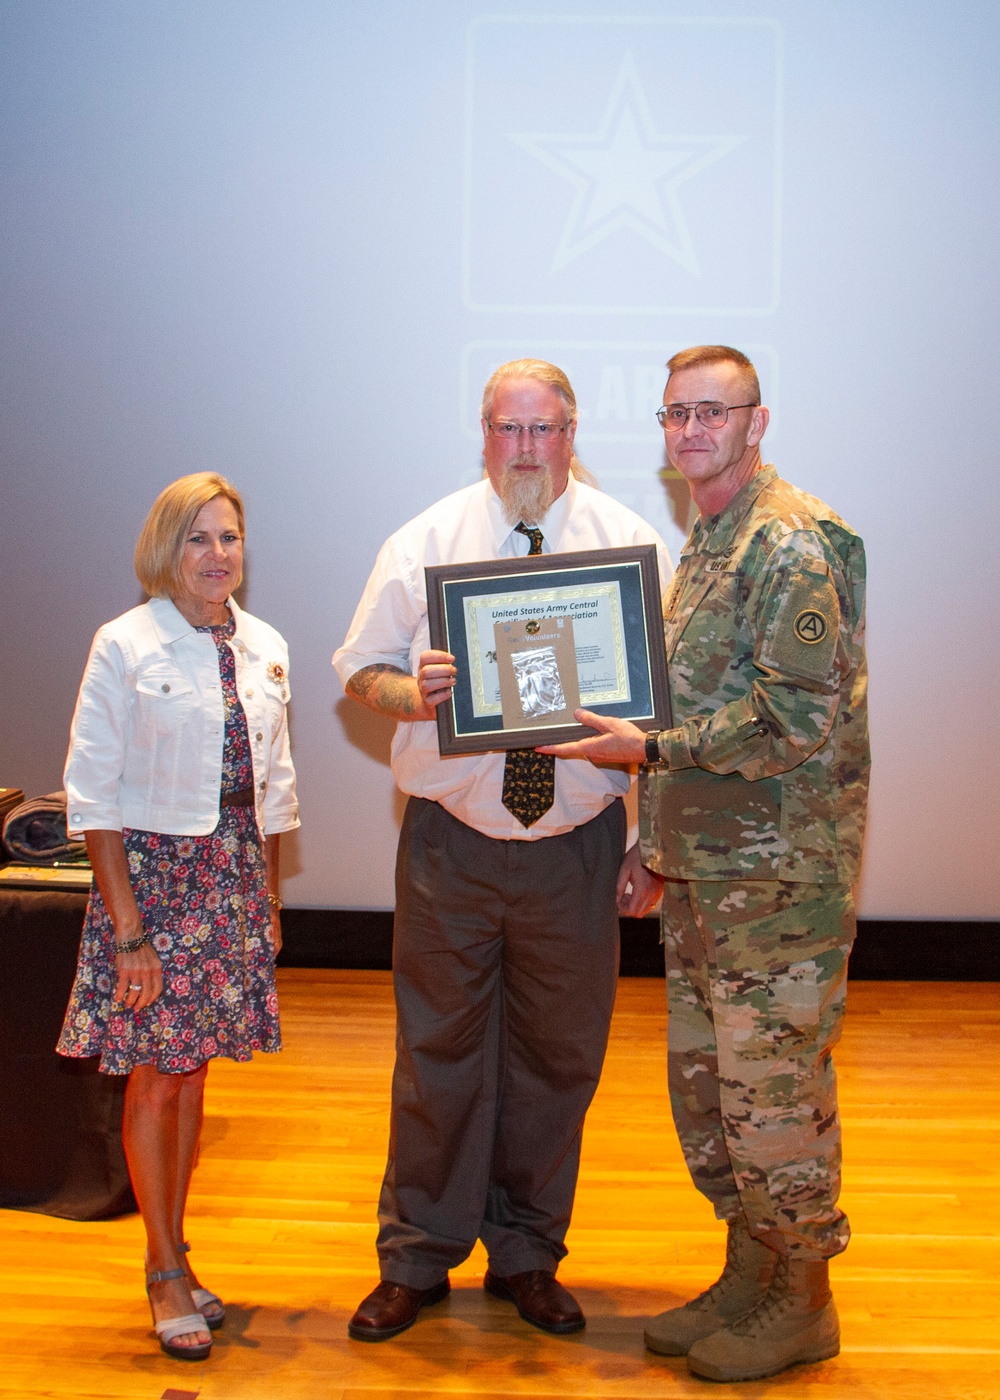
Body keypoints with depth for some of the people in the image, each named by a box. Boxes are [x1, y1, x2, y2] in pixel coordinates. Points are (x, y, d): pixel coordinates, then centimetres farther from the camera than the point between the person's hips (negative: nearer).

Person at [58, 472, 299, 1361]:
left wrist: (269, 896, 11)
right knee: (155, 1080, 2)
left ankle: (172, 1253, 27)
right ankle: (166, 1271, 18)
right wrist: (128, 930, -13)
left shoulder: (265, 648, 6)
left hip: (235, 879, 5)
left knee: (194, 1073, 12)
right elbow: (93, 795, -10)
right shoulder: (125, 646, -9)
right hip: (153, 871, -4)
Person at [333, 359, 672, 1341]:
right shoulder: (424, 542, 3)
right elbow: (361, 673, 5)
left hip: (575, 845, 1)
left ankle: (526, 1257, 30)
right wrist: (415, 692, -16)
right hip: (451, 844, -1)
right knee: (439, 1051, 7)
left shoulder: (630, 543, 4)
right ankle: (416, 1260, 25)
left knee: (557, 1056, 11)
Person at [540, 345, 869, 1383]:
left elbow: (794, 717, -20)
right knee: (704, 1081, 15)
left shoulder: (793, 544, -13)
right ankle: (750, 1275, 29)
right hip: (703, 868, 9)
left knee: (770, 1087, 0)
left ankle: (802, 1300, 17)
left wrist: (649, 749, -16)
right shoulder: (702, 547, 17)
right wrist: (656, 839, 17)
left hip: (780, 871, -9)